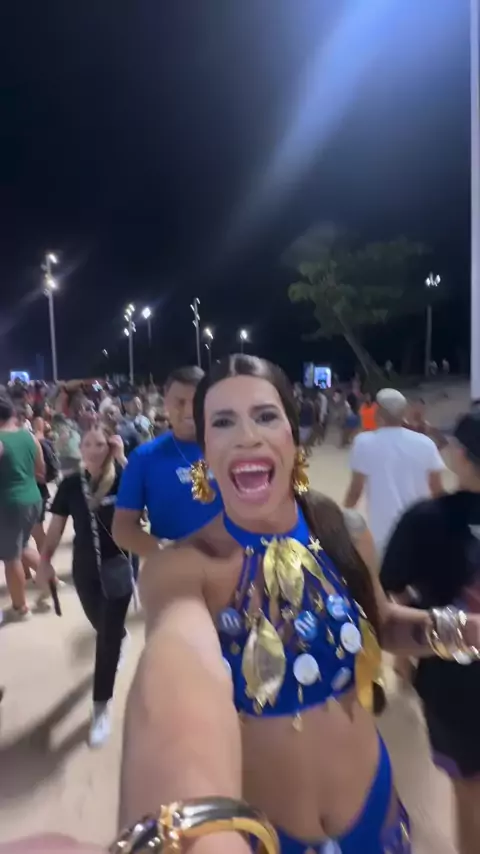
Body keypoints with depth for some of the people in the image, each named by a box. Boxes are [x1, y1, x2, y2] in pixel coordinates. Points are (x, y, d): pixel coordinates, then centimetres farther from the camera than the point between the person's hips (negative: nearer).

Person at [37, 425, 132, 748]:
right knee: (103, 626, 23)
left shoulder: (120, 479, -14)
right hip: (85, 569, 4)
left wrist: (121, 456, -32)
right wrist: (45, 560, -2)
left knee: (108, 636, 2)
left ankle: (102, 706, 19)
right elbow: (57, 525, 2)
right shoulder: (71, 484, -5)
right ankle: (121, 636, 60)